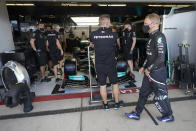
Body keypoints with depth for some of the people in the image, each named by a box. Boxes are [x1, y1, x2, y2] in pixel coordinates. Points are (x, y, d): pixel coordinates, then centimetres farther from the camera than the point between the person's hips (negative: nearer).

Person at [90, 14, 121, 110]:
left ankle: (105, 104, 27)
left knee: (102, 85, 13)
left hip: (99, 65, 1)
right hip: (111, 64, 0)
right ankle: (117, 103, 29)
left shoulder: (93, 34, -7)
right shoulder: (113, 34, -10)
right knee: (115, 83, 17)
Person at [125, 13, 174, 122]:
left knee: (160, 96, 8)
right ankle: (137, 114, 31)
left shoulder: (159, 37, -18)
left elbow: (161, 58, -24)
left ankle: (169, 116, 34)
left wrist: (149, 69, -16)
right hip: (150, 72, 9)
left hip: (157, 73, -9)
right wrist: (144, 67, 13)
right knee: (143, 93, 16)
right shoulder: (152, 36, 11)